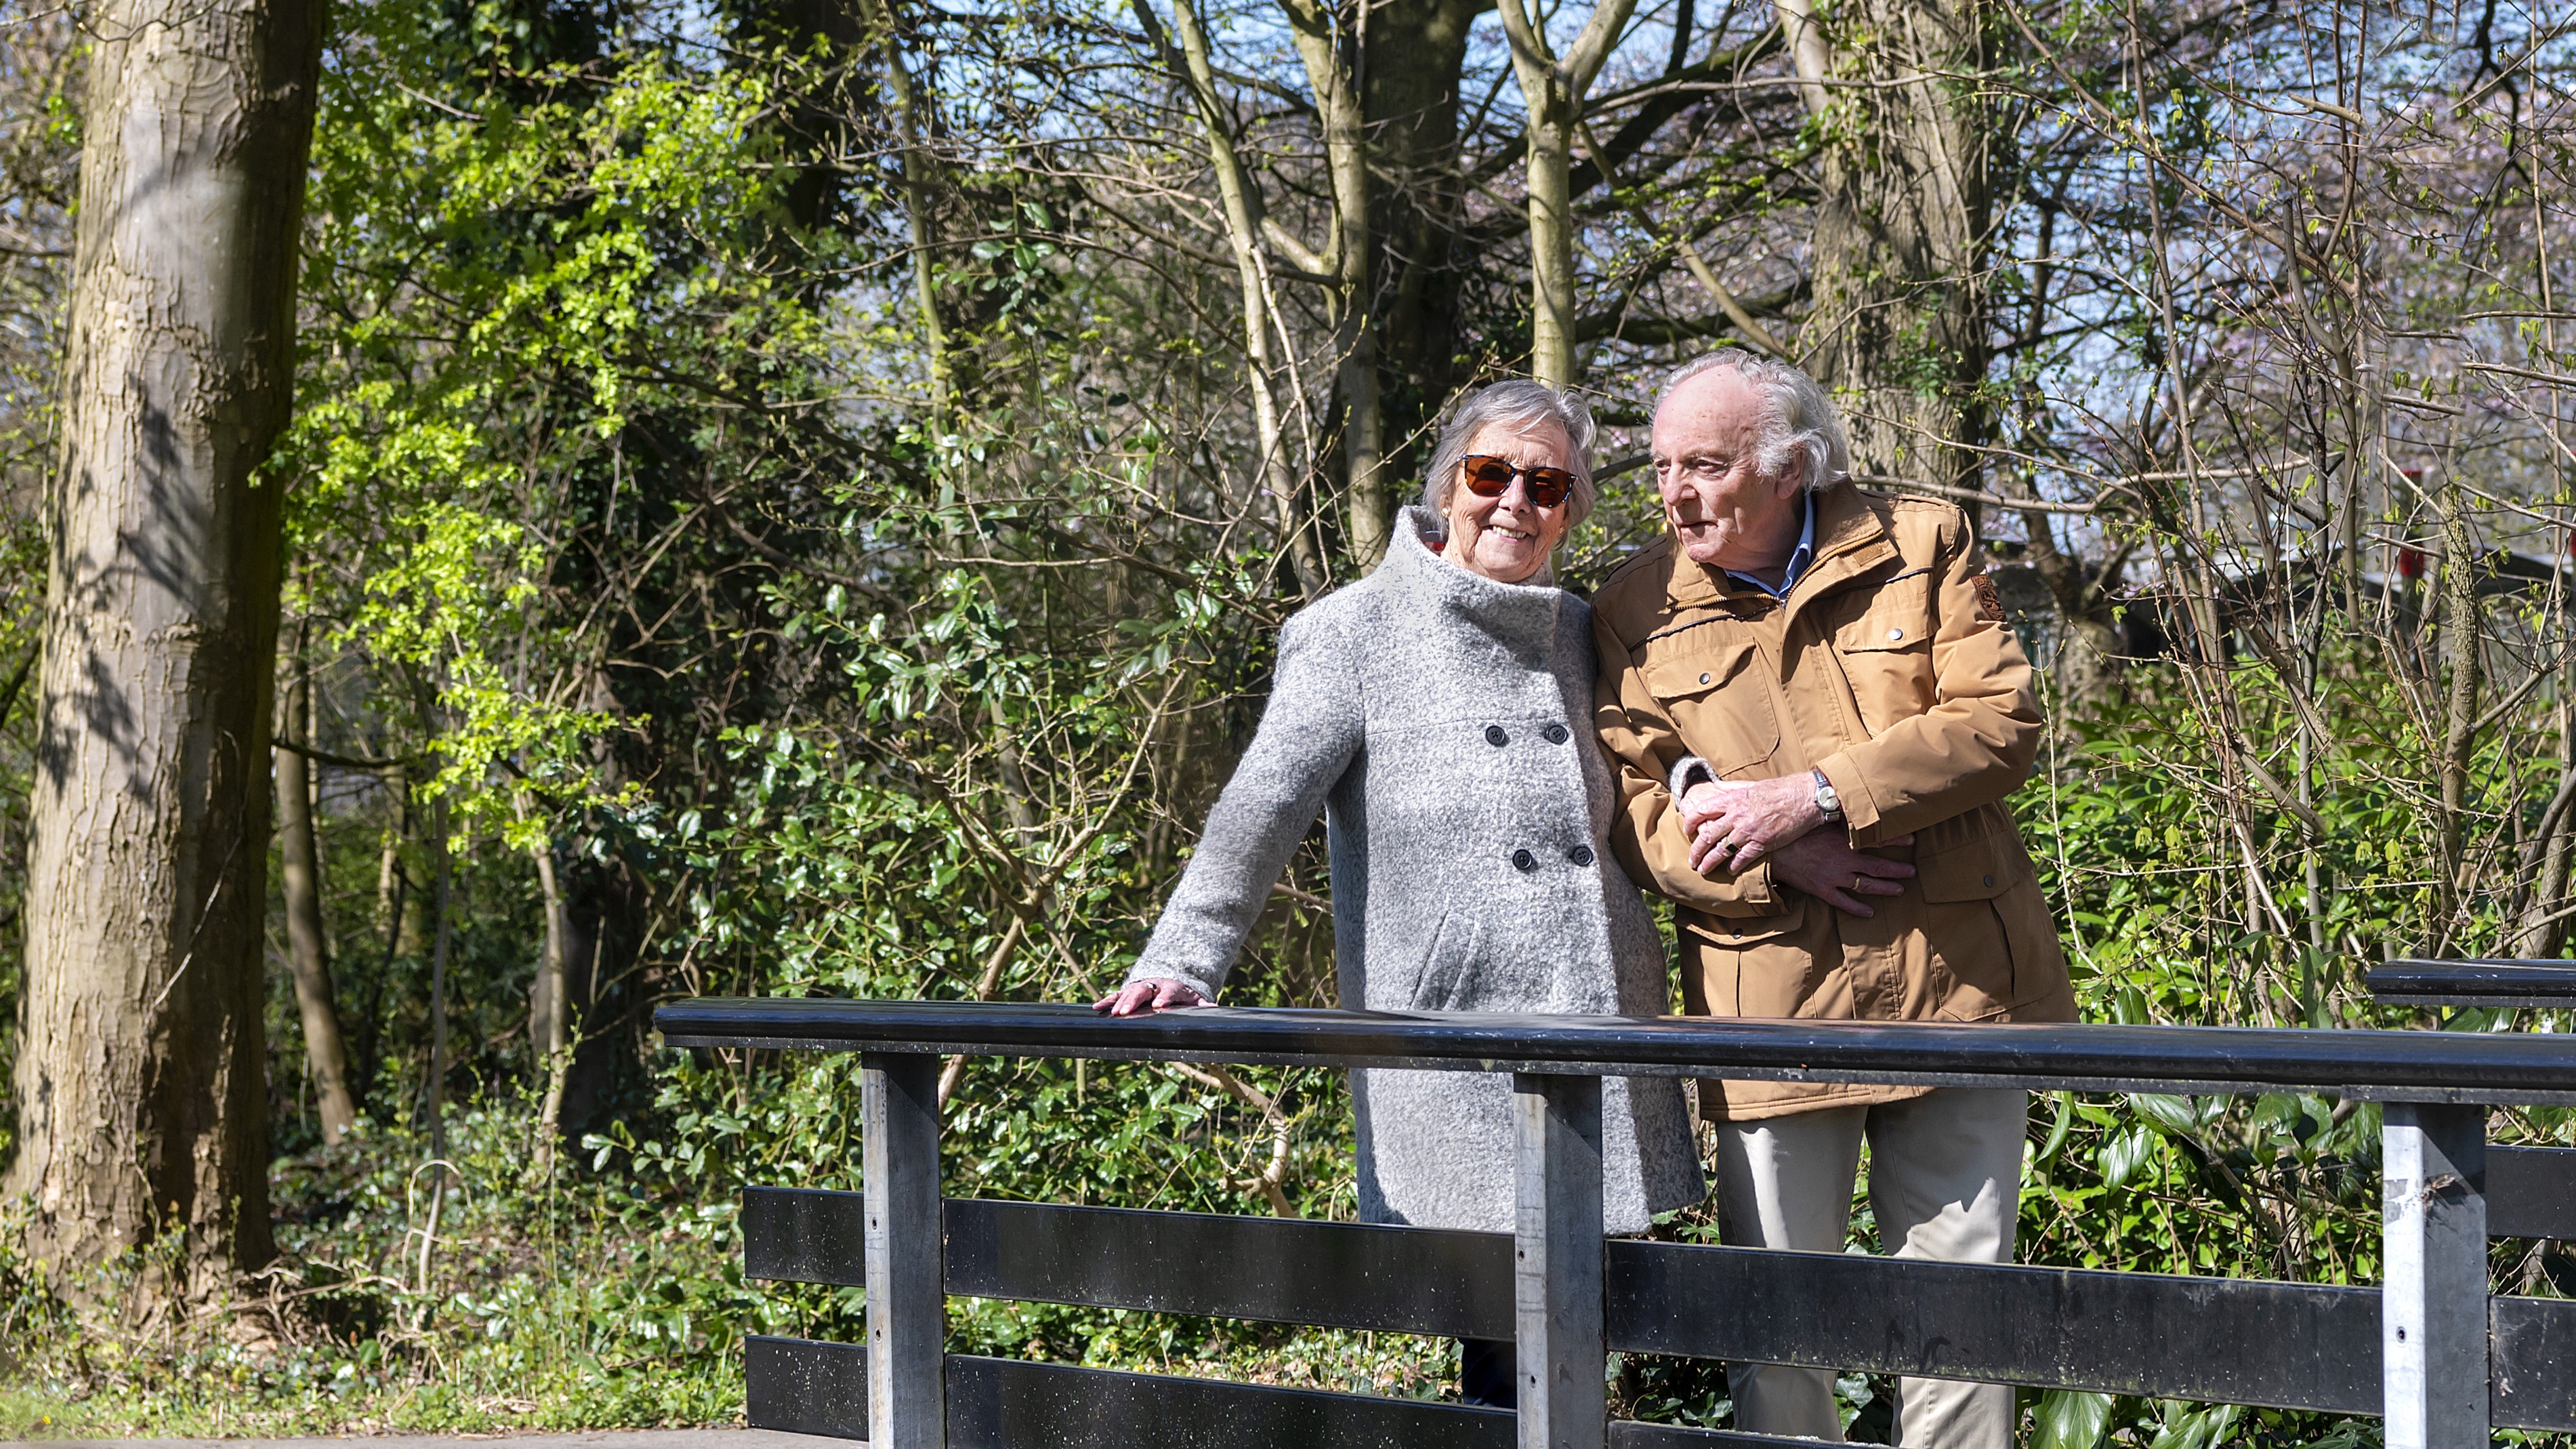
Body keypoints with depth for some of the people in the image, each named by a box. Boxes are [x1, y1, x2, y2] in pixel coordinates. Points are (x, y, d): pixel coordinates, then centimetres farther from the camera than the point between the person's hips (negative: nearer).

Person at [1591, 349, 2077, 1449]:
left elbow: (2000, 723, -6)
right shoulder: (1636, 610, 6)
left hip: (1953, 987, 0)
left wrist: (1813, 797, -14)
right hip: (1770, 1009, 0)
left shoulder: (1922, 546, 4)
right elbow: (1627, 807, 1)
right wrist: (1775, 863, -15)